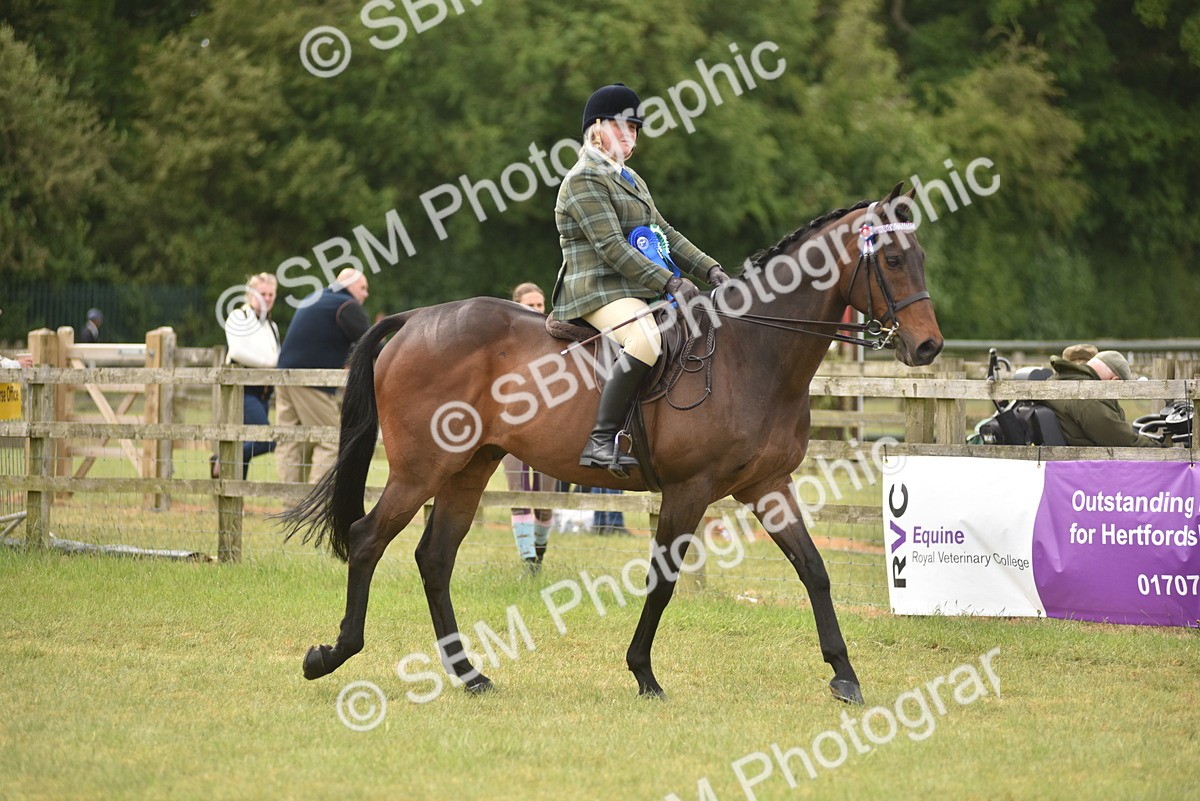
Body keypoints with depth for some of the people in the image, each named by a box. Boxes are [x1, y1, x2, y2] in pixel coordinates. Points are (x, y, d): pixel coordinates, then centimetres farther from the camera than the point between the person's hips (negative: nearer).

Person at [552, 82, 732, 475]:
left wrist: (709, 269, 6)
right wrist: (669, 283, -23)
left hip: (636, 292, 10)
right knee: (648, 338, -36)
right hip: (597, 291, -10)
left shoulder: (630, 180, 23)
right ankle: (601, 440, -36)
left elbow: (666, 234, 22)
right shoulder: (584, 181, -8)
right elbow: (612, 248, -18)